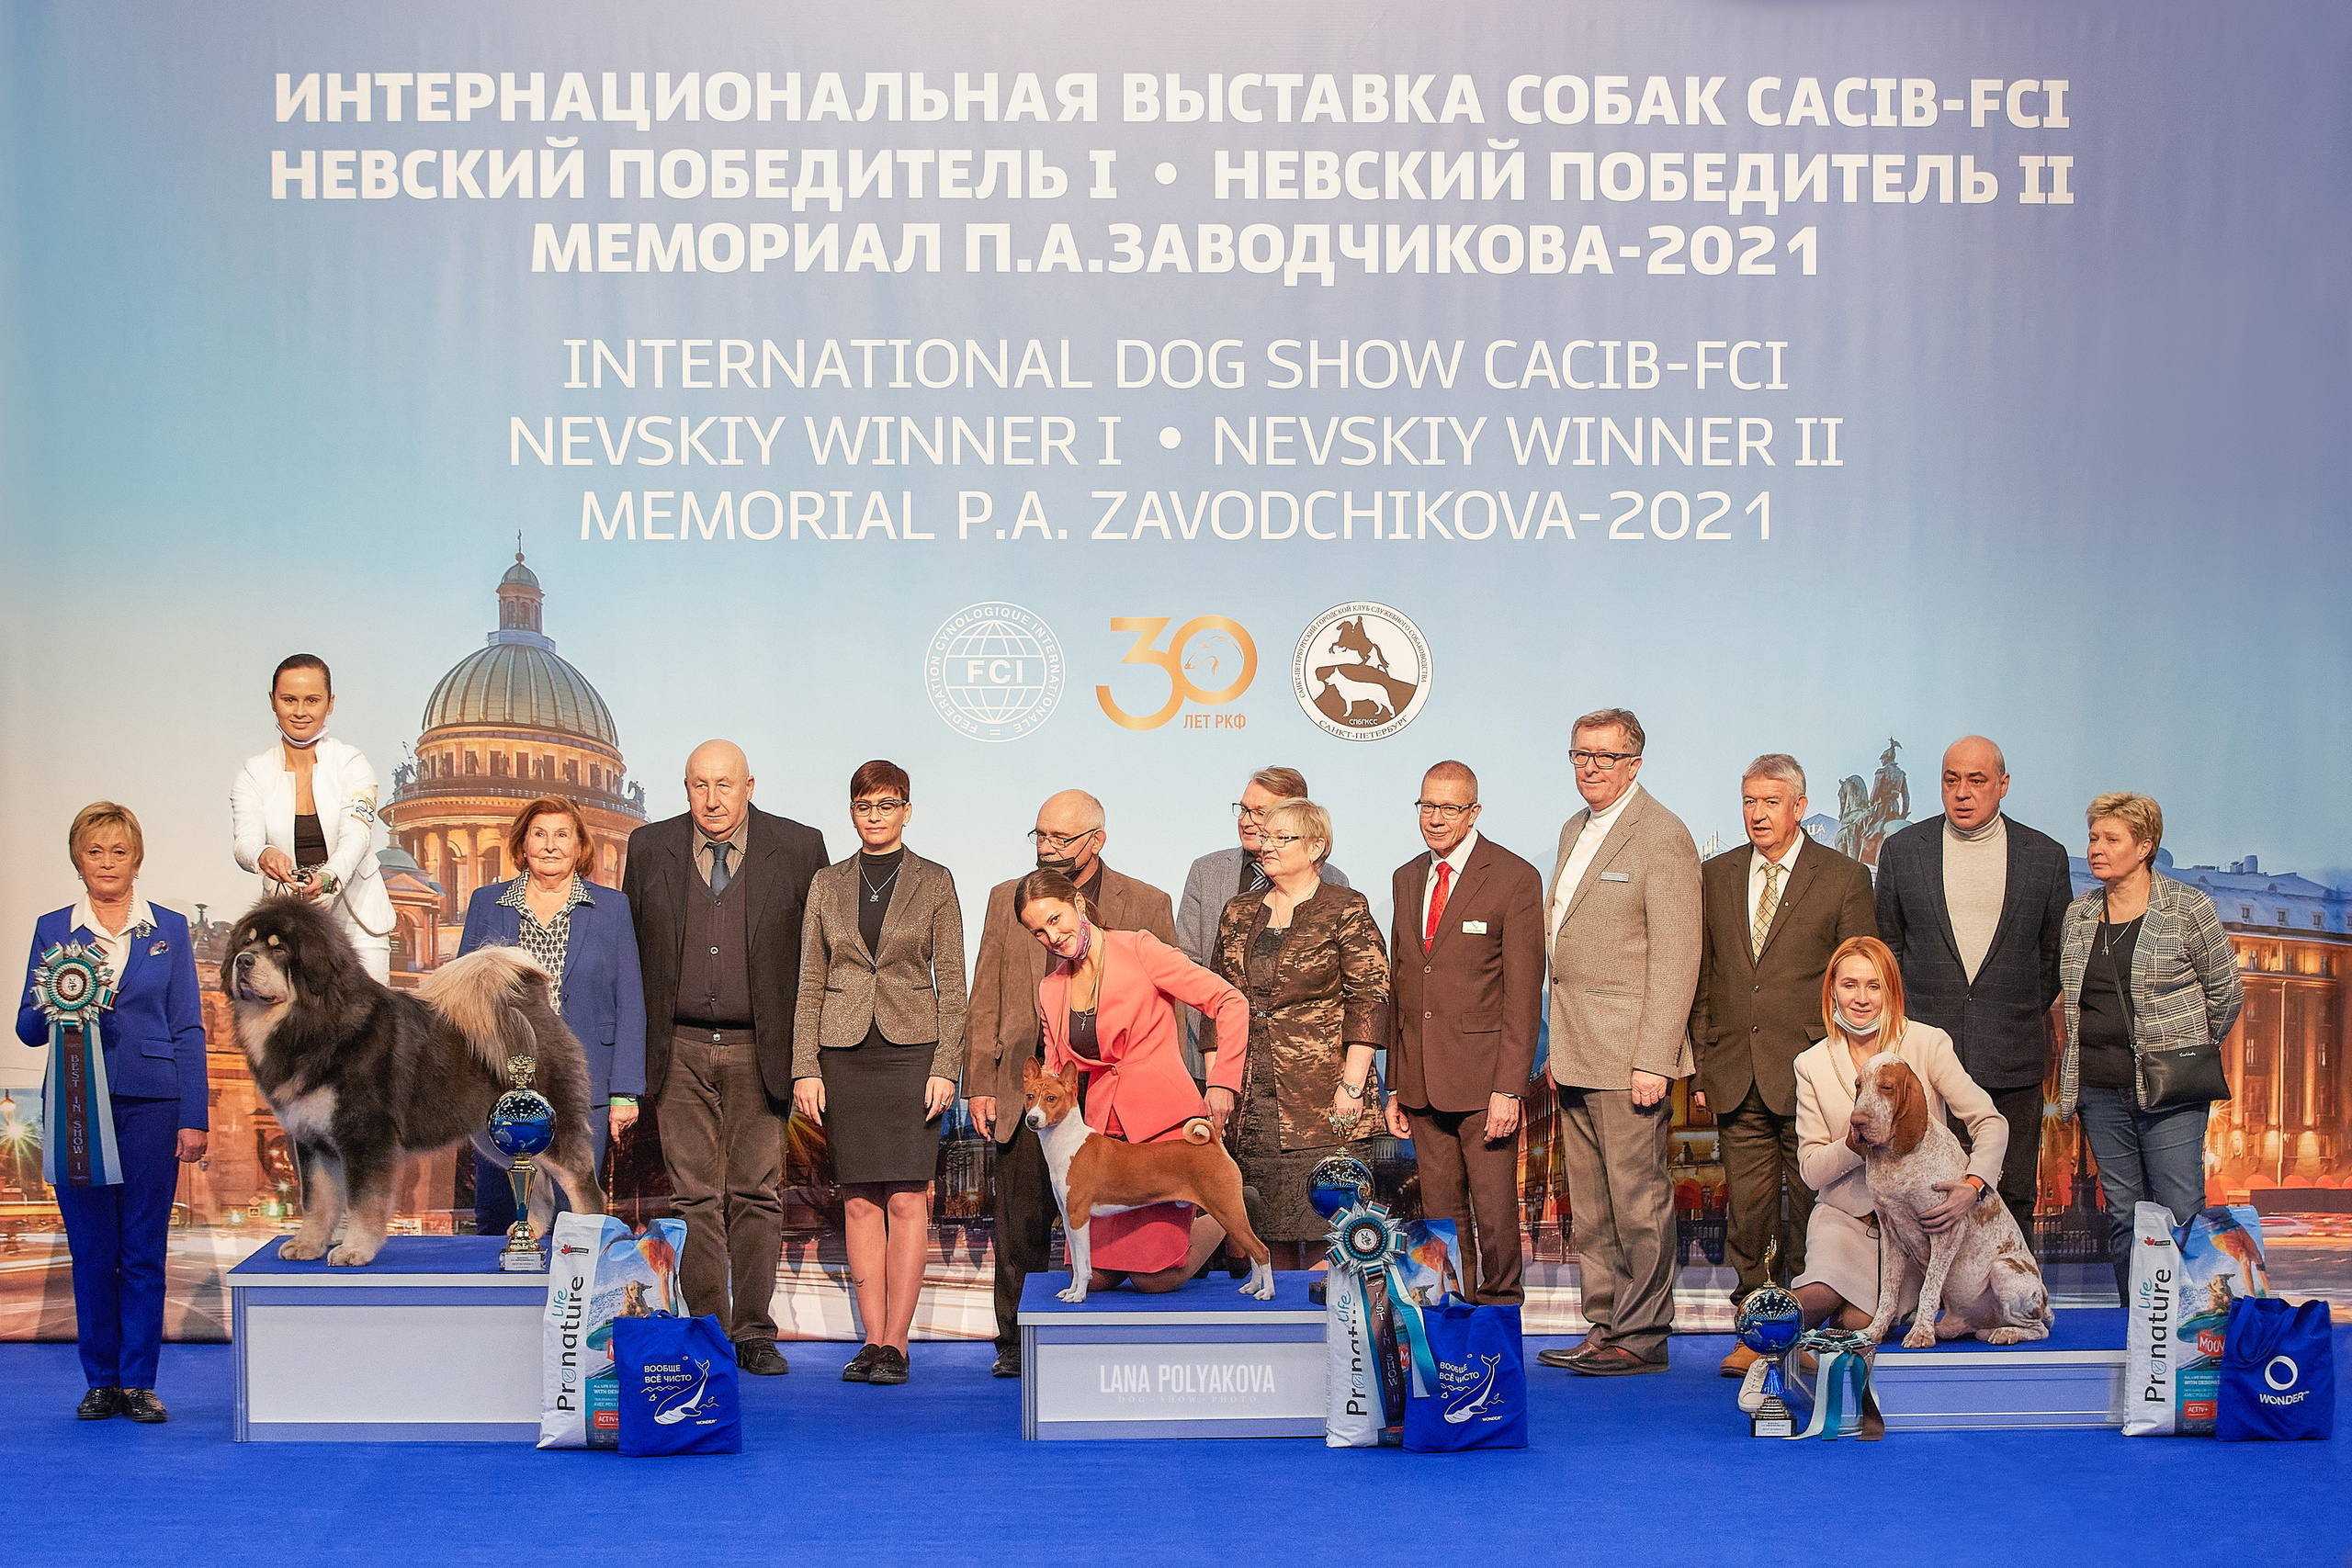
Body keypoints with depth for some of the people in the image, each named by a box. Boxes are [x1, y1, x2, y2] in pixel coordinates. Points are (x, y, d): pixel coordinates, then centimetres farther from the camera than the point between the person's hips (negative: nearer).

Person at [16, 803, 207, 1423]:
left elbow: (188, 1028, 5)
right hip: (77, 1106, 1)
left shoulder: (168, 928, 7)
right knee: (91, 1250, 4)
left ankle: (139, 1381, 8)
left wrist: (193, 1118, -2)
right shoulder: (52, 929, 8)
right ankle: (101, 1381, 13)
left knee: (144, 1250, 1)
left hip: (150, 1104, -1)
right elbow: (27, 1027, 9)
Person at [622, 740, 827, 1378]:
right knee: (694, 1194, 2)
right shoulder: (649, 848, 5)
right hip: (679, 1048, 1)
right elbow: (629, 950, 11)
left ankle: (753, 1333, 6)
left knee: (756, 1193, -1)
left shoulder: (798, 849, 0)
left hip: (757, 1050, -1)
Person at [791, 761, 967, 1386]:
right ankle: (873, 1339, 5)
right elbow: (810, 983, 9)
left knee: (907, 1197, -7)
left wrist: (946, 1067, -7)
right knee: (859, 1200, 2)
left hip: (912, 1048, -2)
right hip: (844, 1053, 2)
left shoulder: (935, 883, 4)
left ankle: (895, 1340, -4)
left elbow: (952, 983, 2)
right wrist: (806, 1068, 1)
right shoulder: (827, 885, 10)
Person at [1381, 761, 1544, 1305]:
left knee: (1494, 1210, -2)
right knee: (1442, 1210, 9)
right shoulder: (1406, 879, 14)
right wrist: (1396, 1084, 11)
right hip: (1422, 1082, 5)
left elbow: (1523, 994, -9)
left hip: (1483, 1077, -5)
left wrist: (1509, 1088, -16)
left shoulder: (1515, 879, -6)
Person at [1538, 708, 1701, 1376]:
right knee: (1590, 1206, 12)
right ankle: (1604, 1327, 19)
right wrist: (1558, 1044, 16)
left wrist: (1653, 1062, -19)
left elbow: (1675, 959, -15)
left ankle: (1641, 1338, 5)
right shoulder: (1575, 831, 16)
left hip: (1629, 1053, -8)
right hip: (1578, 1055, 9)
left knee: (1637, 1200, -2)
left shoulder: (1662, 837, -11)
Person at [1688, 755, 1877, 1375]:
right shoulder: (1716, 876, 11)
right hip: (1737, 1077, 3)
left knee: (1813, 1209, 2)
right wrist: (1703, 1065, 9)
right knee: (1748, 1209, 5)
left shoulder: (1843, 878, 0)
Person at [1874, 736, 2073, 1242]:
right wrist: (1909, 1019, 8)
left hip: (2012, 1064, 0)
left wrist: (2025, 1015, 12)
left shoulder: (2046, 857, 5)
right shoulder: (1901, 851, 5)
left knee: (2011, 1199, 3)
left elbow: (2056, 953, 15)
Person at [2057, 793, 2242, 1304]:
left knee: (2181, 1215, -8)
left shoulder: (2187, 907, -2)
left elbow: (2226, 990, 4)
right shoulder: (2078, 914, 11)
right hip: (2099, 1086, 4)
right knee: (2122, 1214, 6)